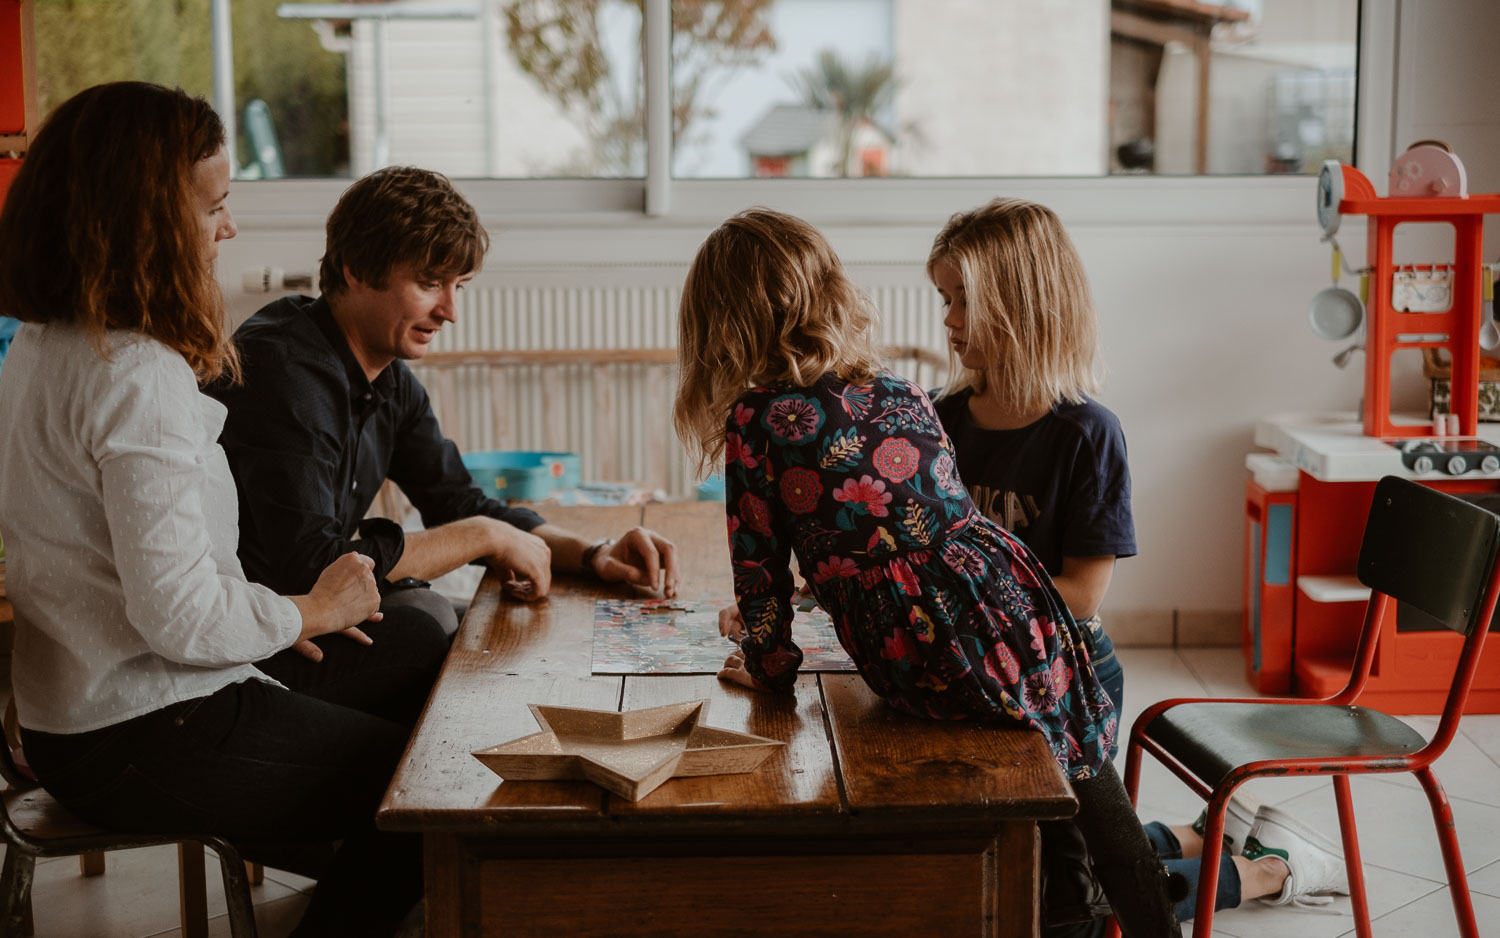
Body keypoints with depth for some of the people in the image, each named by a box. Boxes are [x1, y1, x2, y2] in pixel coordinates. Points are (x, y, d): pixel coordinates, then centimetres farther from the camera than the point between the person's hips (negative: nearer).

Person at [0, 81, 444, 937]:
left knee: (419, 647, 18)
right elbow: (179, 614, -26)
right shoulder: (141, 378, -24)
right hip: (153, 739, -10)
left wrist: (280, 615, 11)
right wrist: (312, 610, -8)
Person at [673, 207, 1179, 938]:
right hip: (1019, 606, 6)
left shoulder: (758, 419, -1)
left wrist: (769, 663, 21)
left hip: (929, 664, -6)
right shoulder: (904, 395, 17)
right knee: (1093, 797, 23)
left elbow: (759, 564, 1)